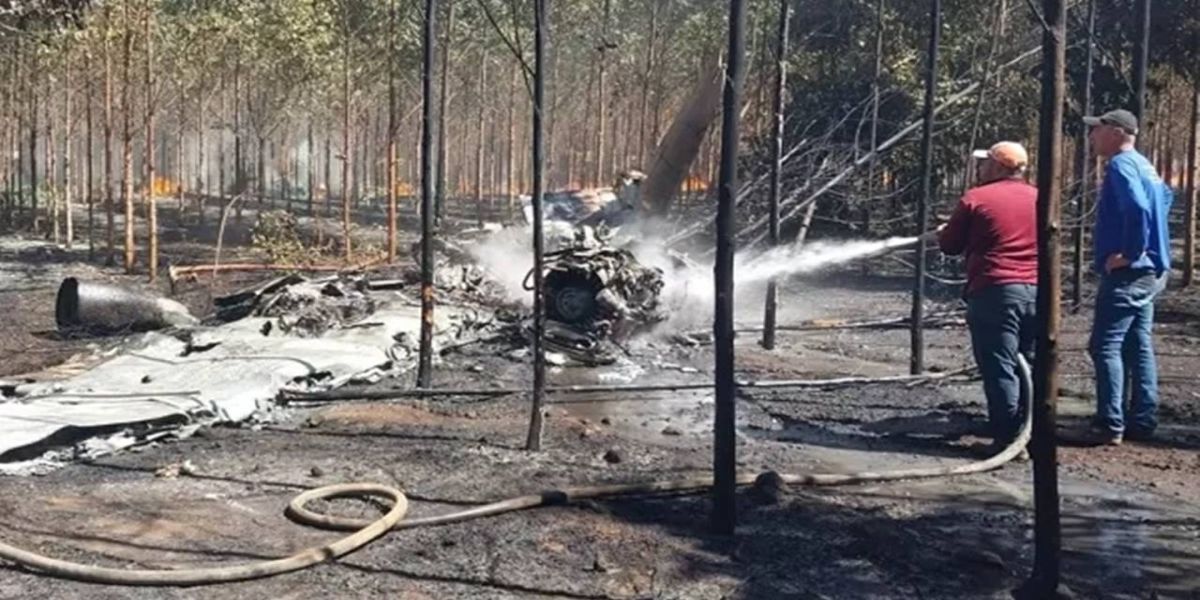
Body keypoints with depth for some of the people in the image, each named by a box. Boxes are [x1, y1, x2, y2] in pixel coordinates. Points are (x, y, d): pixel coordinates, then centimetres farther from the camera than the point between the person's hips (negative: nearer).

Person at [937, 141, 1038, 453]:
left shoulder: (975, 198, -4)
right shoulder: (1039, 198, 12)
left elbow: (950, 245, 3)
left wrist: (943, 232, 25)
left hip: (995, 292, -6)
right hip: (1037, 292, 6)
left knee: (1000, 368, -2)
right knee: (1031, 367, 14)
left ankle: (1009, 438, -5)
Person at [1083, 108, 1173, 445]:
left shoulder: (1121, 165, -14)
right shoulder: (1142, 165, 17)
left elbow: (1138, 209, -31)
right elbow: (1164, 197, 32)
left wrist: (1128, 253, -21)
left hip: (1128, 273, -10)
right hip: (1150, 271, 10)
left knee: (1105, 346, -8)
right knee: (1138, 346, 12)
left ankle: (1110, 426, -9)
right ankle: (1142, 421, 17)